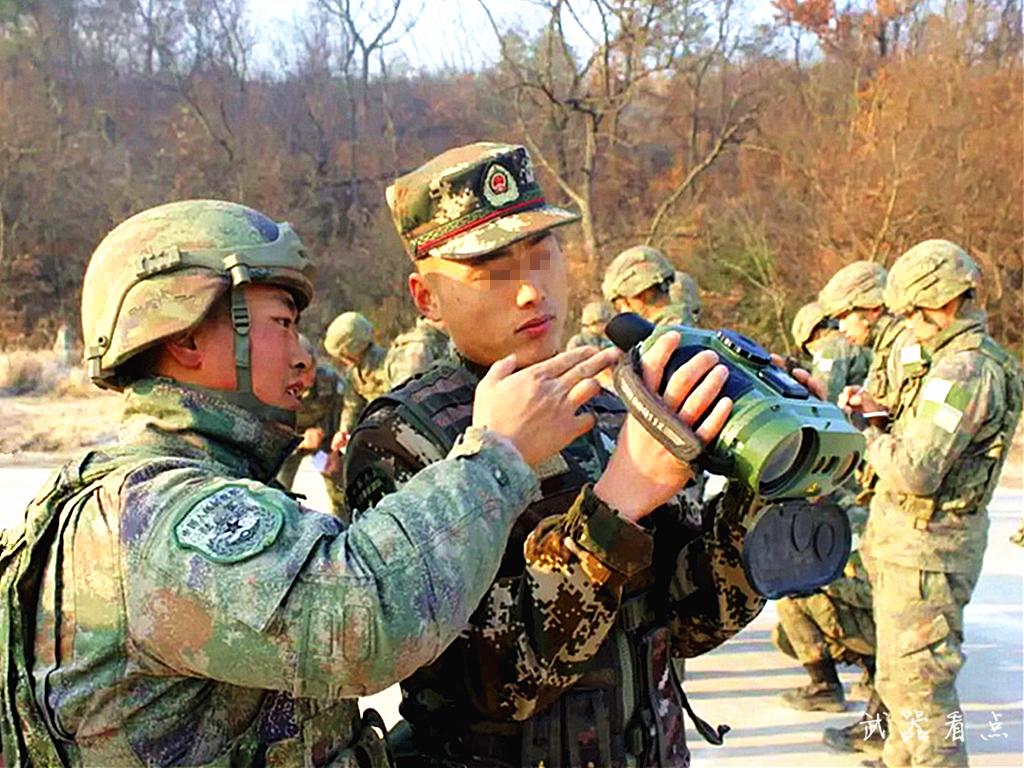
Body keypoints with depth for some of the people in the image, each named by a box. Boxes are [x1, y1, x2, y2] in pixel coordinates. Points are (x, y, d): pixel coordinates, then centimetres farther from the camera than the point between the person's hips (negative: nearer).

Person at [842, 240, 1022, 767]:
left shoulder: (960, 371, -22)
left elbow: (915, 472, -27)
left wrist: (869, 437, -10)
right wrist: (883, 415, 7)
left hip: (922, 549, -11)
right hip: (929, 543, 11)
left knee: (914, 679, -5)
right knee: (905, 672, 22)